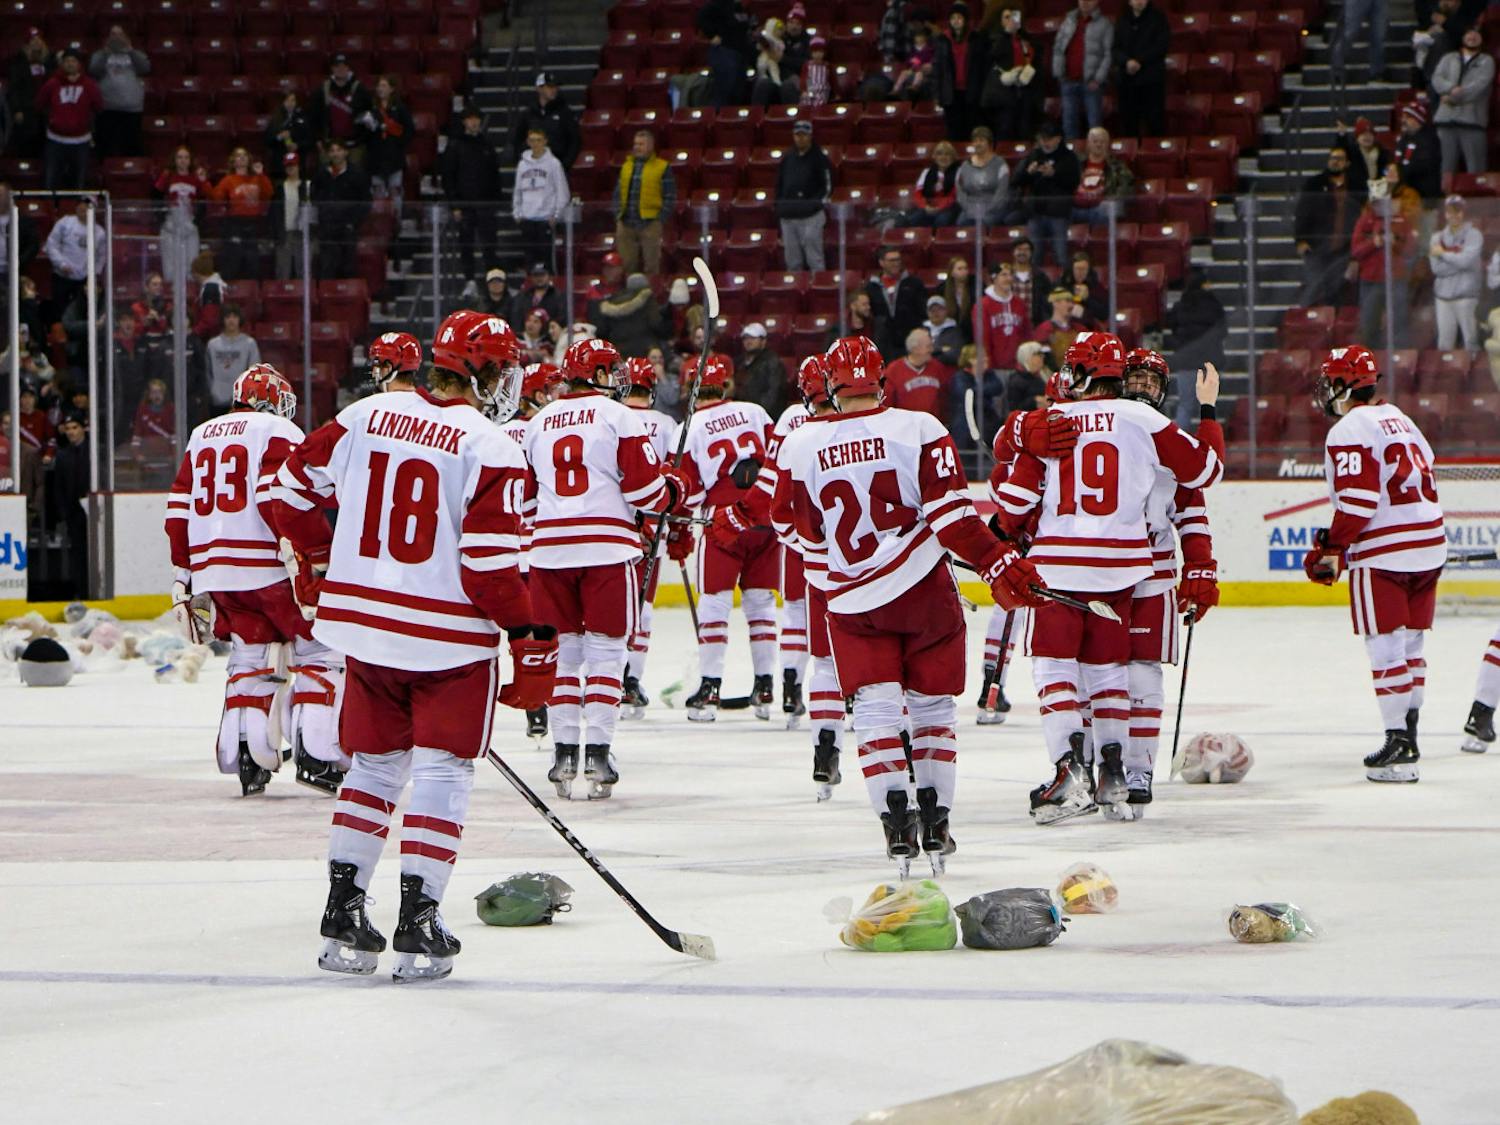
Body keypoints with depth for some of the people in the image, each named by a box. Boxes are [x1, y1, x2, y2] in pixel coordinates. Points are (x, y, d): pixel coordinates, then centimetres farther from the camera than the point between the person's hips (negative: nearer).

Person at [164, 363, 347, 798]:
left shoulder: (201, 436, 20)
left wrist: (185, 582, 21)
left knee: (250, 658, 16)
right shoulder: (279, 432, -1)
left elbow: (179, 512, 17)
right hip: (268, 566, -6)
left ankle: (246, 760, 6)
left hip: (211, 568, 6)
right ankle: (316, 757, -7)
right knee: (321, 649, 2)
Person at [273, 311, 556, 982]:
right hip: (450, 637, -5)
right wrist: (531, 641, -10)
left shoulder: (367, 415, 4)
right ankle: (418, 925, -1)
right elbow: (491, 561, -17)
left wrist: (318, 566, 24)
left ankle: (342, 915, 16)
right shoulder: (489, 449, -12)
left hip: (362, 624, 5)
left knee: (373, 767, 17)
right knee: (442, 773, 4)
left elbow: (295, 487, 10)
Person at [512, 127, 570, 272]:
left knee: (545, 255, -6)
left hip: (546, 219, -4)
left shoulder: (553, 163, -1)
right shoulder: (523, 164, 12)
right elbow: (517, 191, 17)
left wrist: (556, 215, -7)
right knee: (529, 256, 4)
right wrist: (517, 213, 9)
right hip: (527, 219, 4)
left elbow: (562, 192, -2)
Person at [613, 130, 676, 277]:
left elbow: (670, 198, -1)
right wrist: (619, 219, 3)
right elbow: (618, 194, 14)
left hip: (650, 225, -4)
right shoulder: (626, 166, 13)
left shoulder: (662, 168, 0)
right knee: (627, 266, 6)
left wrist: (659, 221, -9)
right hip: (626, 225, 4)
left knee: (651, 267, 1)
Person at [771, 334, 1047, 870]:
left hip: (851, 599, 1)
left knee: (877, 707, 4)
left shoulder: (800, 446, -4)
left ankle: (897, 824, -7)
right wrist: (999, 564, -8)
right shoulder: (919, 429, -9)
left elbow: (793, 527, 8)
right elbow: (950, 511, -14)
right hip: (923, 588, -1)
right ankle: (934, 822, 10)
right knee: (932, 705, 11)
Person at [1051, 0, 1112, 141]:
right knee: (1069, 122, 7)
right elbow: (1058, 48, 13)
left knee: (1095, 123, -4)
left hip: (1091, 82, -4)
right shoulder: (1068, 20, 12)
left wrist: (1098, 79, -13)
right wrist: (1058, 73, 3)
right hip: (1069, 80, 5)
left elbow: (1108, 55, -6)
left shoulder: (1104, 25, -2)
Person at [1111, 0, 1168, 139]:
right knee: (1128, 121, 2)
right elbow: (1115, 48, 5)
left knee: (1155, 121, -5)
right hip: (1126, 79, 3)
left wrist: (1140, 61, -13)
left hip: (1151, 80, -3)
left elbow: (1162, 45, -6)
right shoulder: (1122, 21, 12)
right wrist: (1127, 61, -15)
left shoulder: (1158, 18, 3)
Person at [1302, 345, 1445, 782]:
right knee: (1410, 646, 15)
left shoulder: (1351, 430, -10)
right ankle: (1408, 736, 21)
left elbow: (1357, 499, -18)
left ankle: (1398, 745, -9)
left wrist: (1332, 549, -11)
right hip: (1429, 546, 9)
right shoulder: (1400, 421, 18)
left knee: (1385, 648, -6)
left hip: (1383, 553, -9)